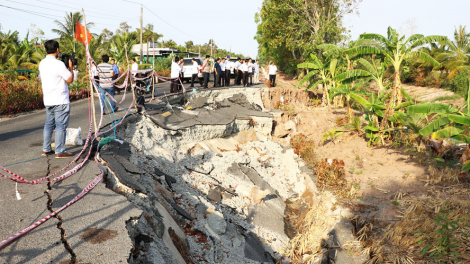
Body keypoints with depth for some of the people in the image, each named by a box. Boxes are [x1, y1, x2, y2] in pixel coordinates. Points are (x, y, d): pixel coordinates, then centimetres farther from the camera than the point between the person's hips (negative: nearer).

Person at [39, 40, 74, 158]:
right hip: (60, 101, -8)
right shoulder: (58, 64, -17)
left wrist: (66, 67, 13)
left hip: (48, 100, 8)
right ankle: (59, 151, 1)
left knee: (49, 124, 15)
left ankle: (46, 149, 21)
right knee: (61, 126, -2)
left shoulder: (42, 63, 9)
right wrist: (70, 67, 0)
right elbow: (70, 79, -13)